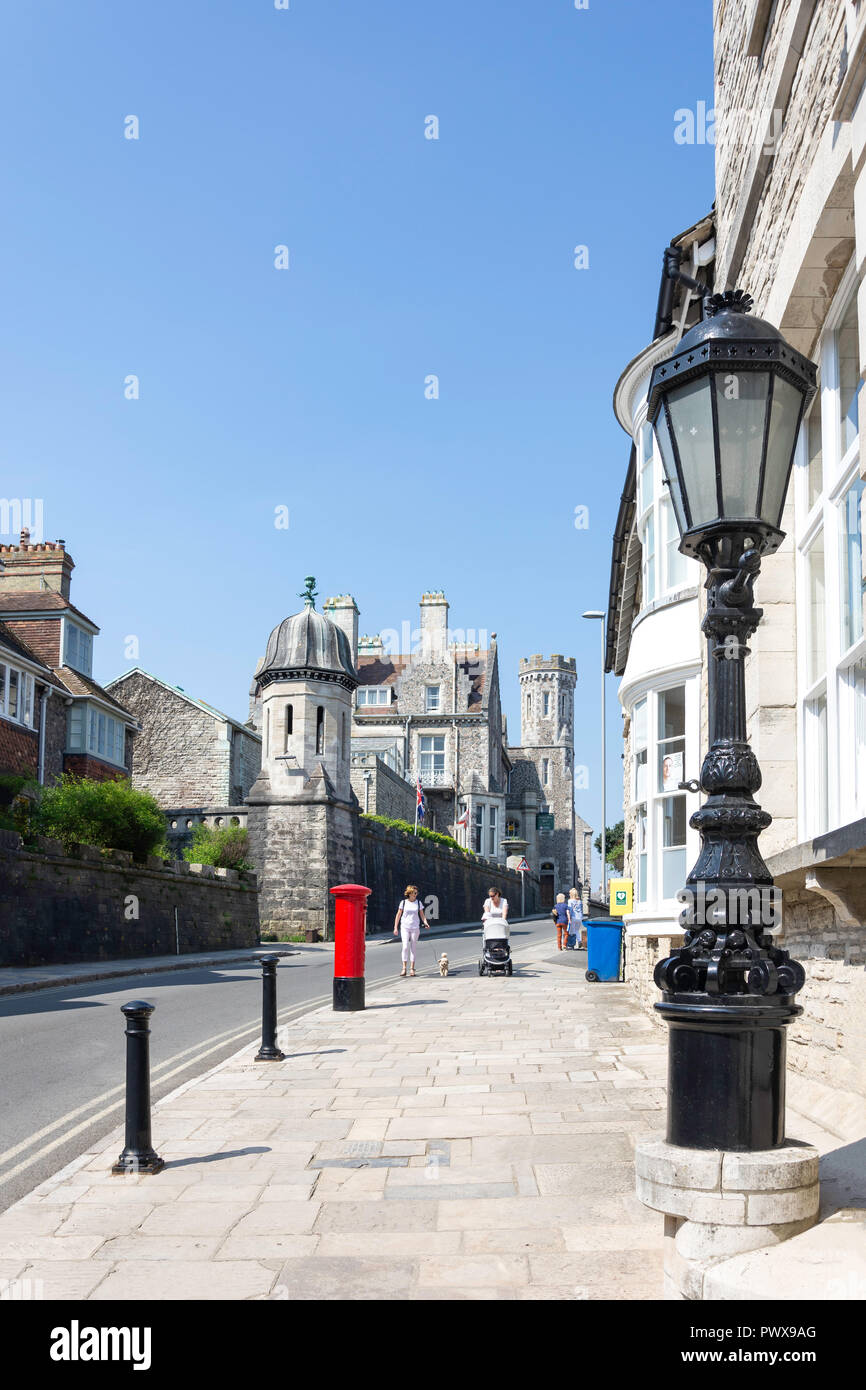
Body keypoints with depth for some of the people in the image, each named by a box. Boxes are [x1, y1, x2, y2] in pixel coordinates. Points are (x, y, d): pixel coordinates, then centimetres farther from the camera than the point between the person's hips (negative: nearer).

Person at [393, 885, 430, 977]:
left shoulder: (418, 903, 5)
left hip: (415, 928, 1)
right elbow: (398, 915, 7)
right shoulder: (403, 902, 2)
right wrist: (395, 927, 4)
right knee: (405, 947, -13)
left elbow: (422, 915, 8)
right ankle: (404, 968, -11)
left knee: (413, 948, 3)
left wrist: (426, 923, -10)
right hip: (405, 927, -1)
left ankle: (412, 968, 8)